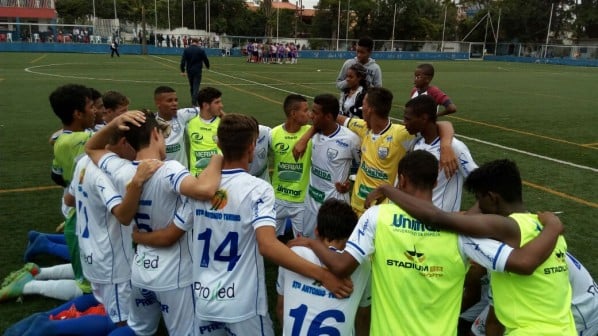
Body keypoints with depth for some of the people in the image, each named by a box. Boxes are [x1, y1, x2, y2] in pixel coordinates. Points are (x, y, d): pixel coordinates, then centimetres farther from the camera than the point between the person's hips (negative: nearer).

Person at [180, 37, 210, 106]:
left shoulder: (186, 50, 0)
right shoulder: (201, 50, -6)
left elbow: (183, 61, -5)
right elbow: (206, 60, 1)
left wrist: (182, 71, -3)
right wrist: (208, 66, 21)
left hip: (189, 71, 3)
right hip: (198, 71, -3)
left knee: (191, 86, 17)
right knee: (196, 87, -3)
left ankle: (193, 101, 29)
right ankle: (194, 103, -11)